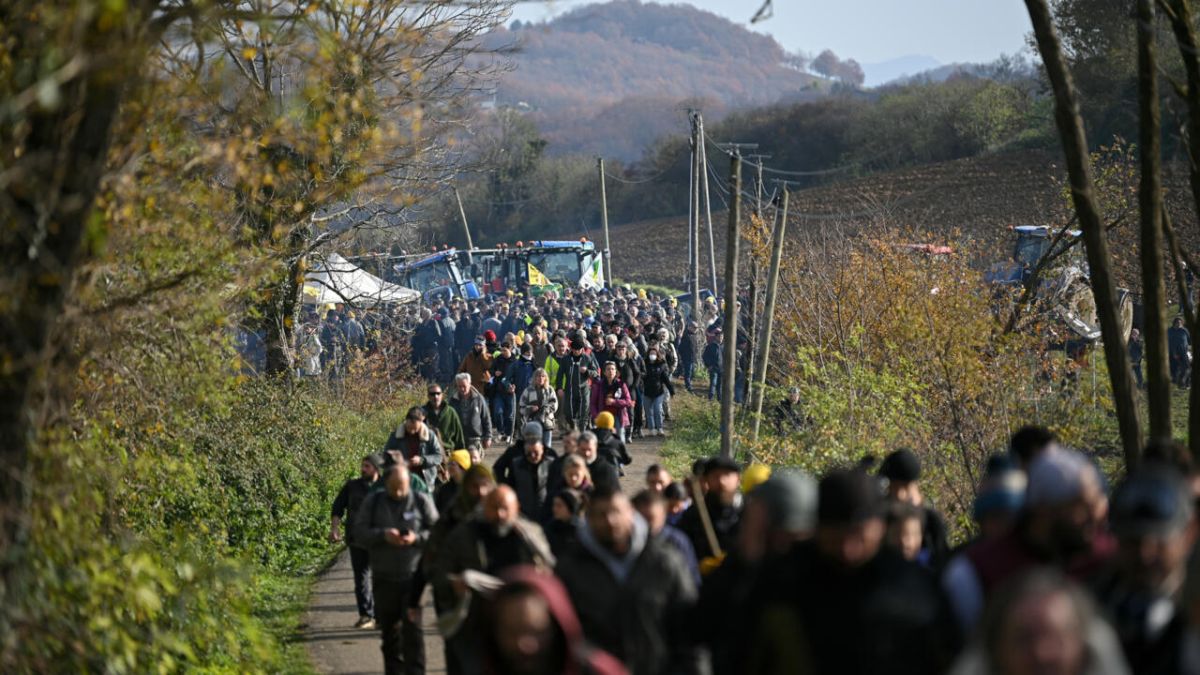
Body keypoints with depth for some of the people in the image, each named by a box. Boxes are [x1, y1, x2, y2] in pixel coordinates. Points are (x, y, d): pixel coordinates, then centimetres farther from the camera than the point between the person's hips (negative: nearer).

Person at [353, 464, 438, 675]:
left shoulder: (421, 501, 1)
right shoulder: (373, 502, 5)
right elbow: (359, 531, -2)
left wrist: (417, 538, -17)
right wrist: (383, 535, -18)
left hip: (413, 576, -2)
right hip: (384, 578, 2)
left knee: (412, 627, -10)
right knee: (389, 628, 10)